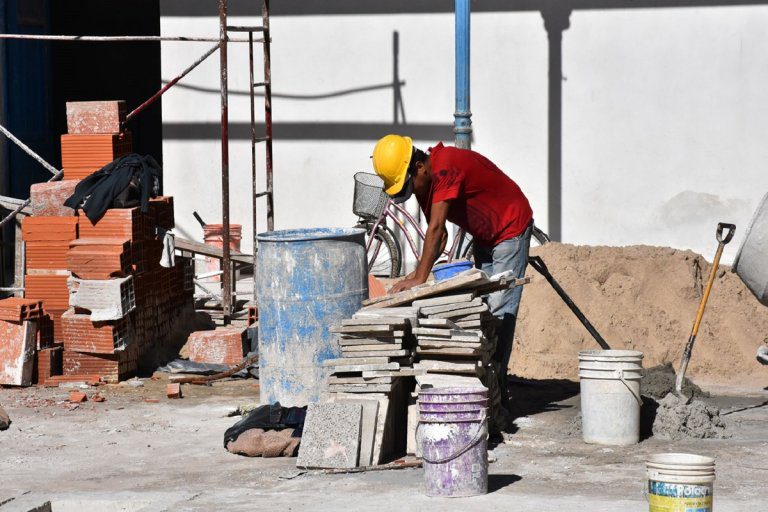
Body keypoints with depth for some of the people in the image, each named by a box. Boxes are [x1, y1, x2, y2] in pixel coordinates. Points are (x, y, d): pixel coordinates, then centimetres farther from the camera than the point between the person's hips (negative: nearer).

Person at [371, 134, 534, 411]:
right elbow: (440, 235, 2)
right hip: (483, 238, 9)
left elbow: (435, 229, -34)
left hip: (511, 230, -9)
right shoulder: (426, 184, -2)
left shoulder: (446, 167, -31)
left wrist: (420, 278, -34)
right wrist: (417, 273, -11)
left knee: (500, 310, -13)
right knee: (481, 308, 8)